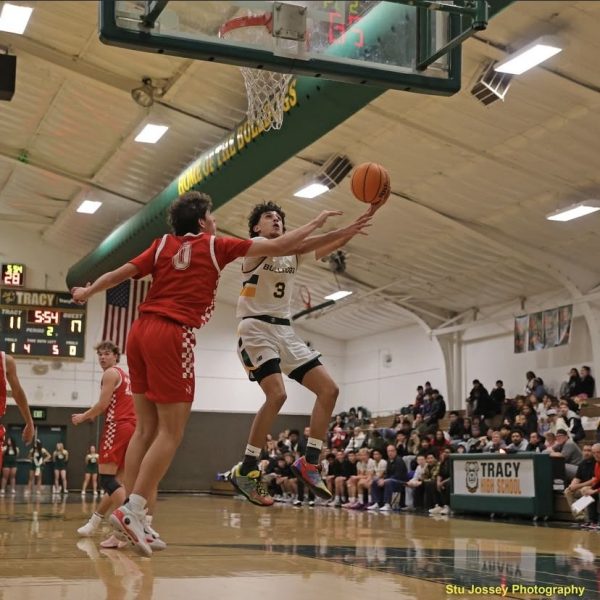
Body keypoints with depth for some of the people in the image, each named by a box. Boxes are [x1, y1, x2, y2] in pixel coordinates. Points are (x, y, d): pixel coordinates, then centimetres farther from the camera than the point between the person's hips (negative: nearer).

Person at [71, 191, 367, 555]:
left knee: (146, 429, 10)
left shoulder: (163, 245, 15)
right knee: (171, 433, -4)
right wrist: (317, 223, 18)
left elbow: (122, 273, 10)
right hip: (172, 336, -6)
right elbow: (279, 247, 6)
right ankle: (132, 511, -11)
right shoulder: (216, 246, 5)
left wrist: (87, 292, 27)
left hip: (141, 331, 6)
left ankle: (130, 512, 7)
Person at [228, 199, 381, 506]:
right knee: (277, 394, -26)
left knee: (329, 389, -2)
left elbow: (331, 246, 5)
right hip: (256, 328, -8)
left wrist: (364, 217, -9)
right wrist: (341, 230, -30)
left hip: (284, 331, 8)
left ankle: (309, 463, 2)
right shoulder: (255, 246, -5)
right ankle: (245, 470, -16)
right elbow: (294, 244, -24)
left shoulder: (293, 255, 17)